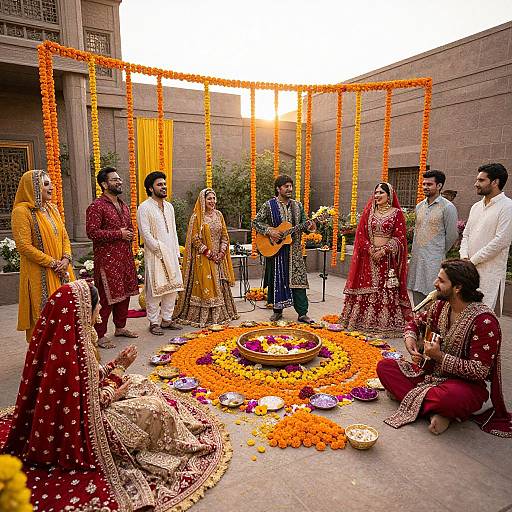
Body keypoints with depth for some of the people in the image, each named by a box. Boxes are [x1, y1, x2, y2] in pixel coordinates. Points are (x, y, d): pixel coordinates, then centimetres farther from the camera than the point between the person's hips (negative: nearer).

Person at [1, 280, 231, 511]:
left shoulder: (67, 337, -1)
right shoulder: (69, 350, -32)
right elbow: (83, 406, -27)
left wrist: (118, 364, 4)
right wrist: (113, 394, -11)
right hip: (78, 432, -10)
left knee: (141, 384, 13)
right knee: (152, 409, -10)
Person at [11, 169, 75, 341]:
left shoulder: (52, 209, 13)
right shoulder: (22, 211, -9)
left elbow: (65, 237, 13)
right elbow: (24, 246, -15)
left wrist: (66, 259, -4)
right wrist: (52, 263, -15)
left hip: (61, 272, 7)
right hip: (39, 275, -6)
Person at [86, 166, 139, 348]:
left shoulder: (123, 205, 16)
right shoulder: (97, 206, -10)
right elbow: (92, 232, -18)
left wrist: (129, 235, 5)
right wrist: (119, 234, -17)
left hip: (125, 256, 8)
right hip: (107, 258, -8)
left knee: (125, 292, 14)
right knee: (106, 297, -4)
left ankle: (120, 327, 29)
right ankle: (99, 335, 7)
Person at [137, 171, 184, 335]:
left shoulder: (169, 206, 14)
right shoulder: (144, 208, -7)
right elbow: (145, 234, -12)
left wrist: (176, 252, 11)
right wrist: (160, 251, -14)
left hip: (171, 254, 7)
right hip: (154, 255, -7)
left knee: (172, 287, 9)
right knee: (155, 289, -3)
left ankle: (167, 319, 21)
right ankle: (154, 322, 9)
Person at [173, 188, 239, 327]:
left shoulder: (218, 214, 11)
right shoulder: (197, 217, -5)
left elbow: (225, 235, 11)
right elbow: (195, 238, -10)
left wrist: (222, 252, -2)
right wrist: (208, 253, -14)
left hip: (219, 257, 6)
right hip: (203, 258, -5)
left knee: (219, 285, 9)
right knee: (204, 286, -4)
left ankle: (220, 313, 20)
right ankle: (202, 316, 5)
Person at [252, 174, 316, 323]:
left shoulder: (297, 205, 10)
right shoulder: (269, 205, -1)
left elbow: (303, 224, 13)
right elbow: (256, 222, -2)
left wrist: (308, 227, -10)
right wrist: (269, 231, -15)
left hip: (294, 250, 3)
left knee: (298, 279, -1)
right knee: (277, 279, 6)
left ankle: (302, 313, 4)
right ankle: (278, 311, 20)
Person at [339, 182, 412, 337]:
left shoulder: (396, 213, 2)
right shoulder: (368, 212, 11)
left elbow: (400, 237, -3)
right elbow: (361, 234, 6)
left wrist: (384, 250, -14)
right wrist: (371, 249, -8)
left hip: (388, 258, -3)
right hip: (369, 256, 3)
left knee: (387, 291, -3)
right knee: (367, 289, 3)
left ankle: (385, 326, 3)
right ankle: (365, 323, 11)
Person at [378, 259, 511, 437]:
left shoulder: (484, 321, -22)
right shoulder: (441, 306, 0)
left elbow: (479, 371, -22)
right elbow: (417, 322, 19)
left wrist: (440, 356, -27)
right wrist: (410, 337, -3)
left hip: (465, 384, -7)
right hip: (429, 373, 8)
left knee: (450, 396, -43)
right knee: (384, 366, -8)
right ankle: (435, 412, -17)